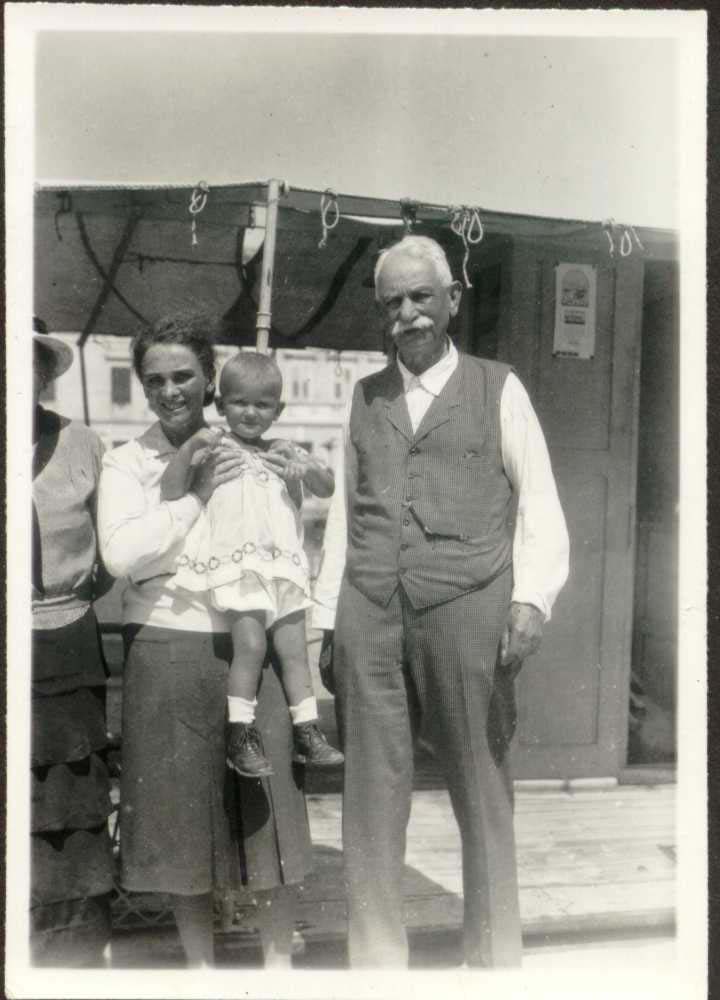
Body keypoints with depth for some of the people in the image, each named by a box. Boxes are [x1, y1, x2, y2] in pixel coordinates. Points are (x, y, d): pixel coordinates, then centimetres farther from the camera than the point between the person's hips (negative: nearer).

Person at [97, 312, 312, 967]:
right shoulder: (127, 463, 4)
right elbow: (121, 553, -11)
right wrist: (196, 496, -11)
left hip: (254, 646, 1)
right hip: (167, 650, -1)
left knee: (270, 807, 4)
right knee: (182, 812, 8)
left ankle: (279, 966, 20)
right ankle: (201, 967, 26)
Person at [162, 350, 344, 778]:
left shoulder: (284, 452, 13)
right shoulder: (215, 450, 0)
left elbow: (327, 488, 10)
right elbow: (171, 492, -7)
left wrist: (308, 469, -12)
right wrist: (191, 446, -20)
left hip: (283, 564, 5)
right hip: (238, 565, -5)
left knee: (294, 648, 6)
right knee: (251, 643, -16)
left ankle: (307, 731, 13)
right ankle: (240, 735, -6)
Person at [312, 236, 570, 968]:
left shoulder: (498, 389, 7)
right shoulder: (364, 398, 16)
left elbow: (540, 502, 4)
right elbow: (344, 512, 16)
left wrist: (532, 598, -10)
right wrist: (328, 620, 12)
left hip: (467, 609, -3)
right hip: (369, 615, 3)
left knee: (483, 797, 4)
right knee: (370, 798, 5)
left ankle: (493, 960, 17)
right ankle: (374, 960, 16)